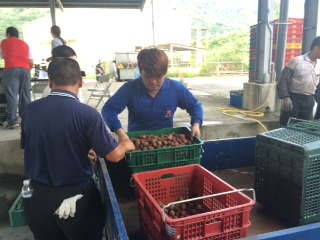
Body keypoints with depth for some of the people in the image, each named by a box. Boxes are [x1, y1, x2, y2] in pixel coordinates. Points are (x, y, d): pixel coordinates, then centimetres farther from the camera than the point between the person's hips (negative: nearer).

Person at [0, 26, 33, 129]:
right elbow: (31, 62, 15)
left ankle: (13, 121, -12)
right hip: (25, 69, 3)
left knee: (11, 95, -6)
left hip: (11, 69, -2)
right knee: (25, 95, 6)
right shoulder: (25, 44, 24)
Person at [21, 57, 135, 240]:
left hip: (36, 196, 4)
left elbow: (26, 147, 11)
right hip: (75, 197, -3)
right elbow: (114, 155, -19)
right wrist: (126, 145, 4)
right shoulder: (87, 114, -20)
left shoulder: (31, 109, -5)